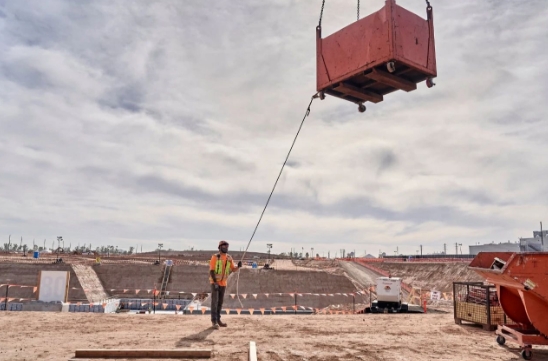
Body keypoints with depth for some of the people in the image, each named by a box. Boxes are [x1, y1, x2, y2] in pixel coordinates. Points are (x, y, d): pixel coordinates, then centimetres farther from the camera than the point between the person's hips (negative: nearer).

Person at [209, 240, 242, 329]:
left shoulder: (229, 258, 4)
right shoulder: (215, 257, -11)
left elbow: (233, 269, 4)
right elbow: (211, 270, -13)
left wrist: (238, 266, -19)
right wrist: (215, 282, -20)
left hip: (223, 283, 5)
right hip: (215, 282, -5)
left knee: (220, 302, 10)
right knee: (214, 301, -8)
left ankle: (218, 319, 19)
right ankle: (214, 321, -5)